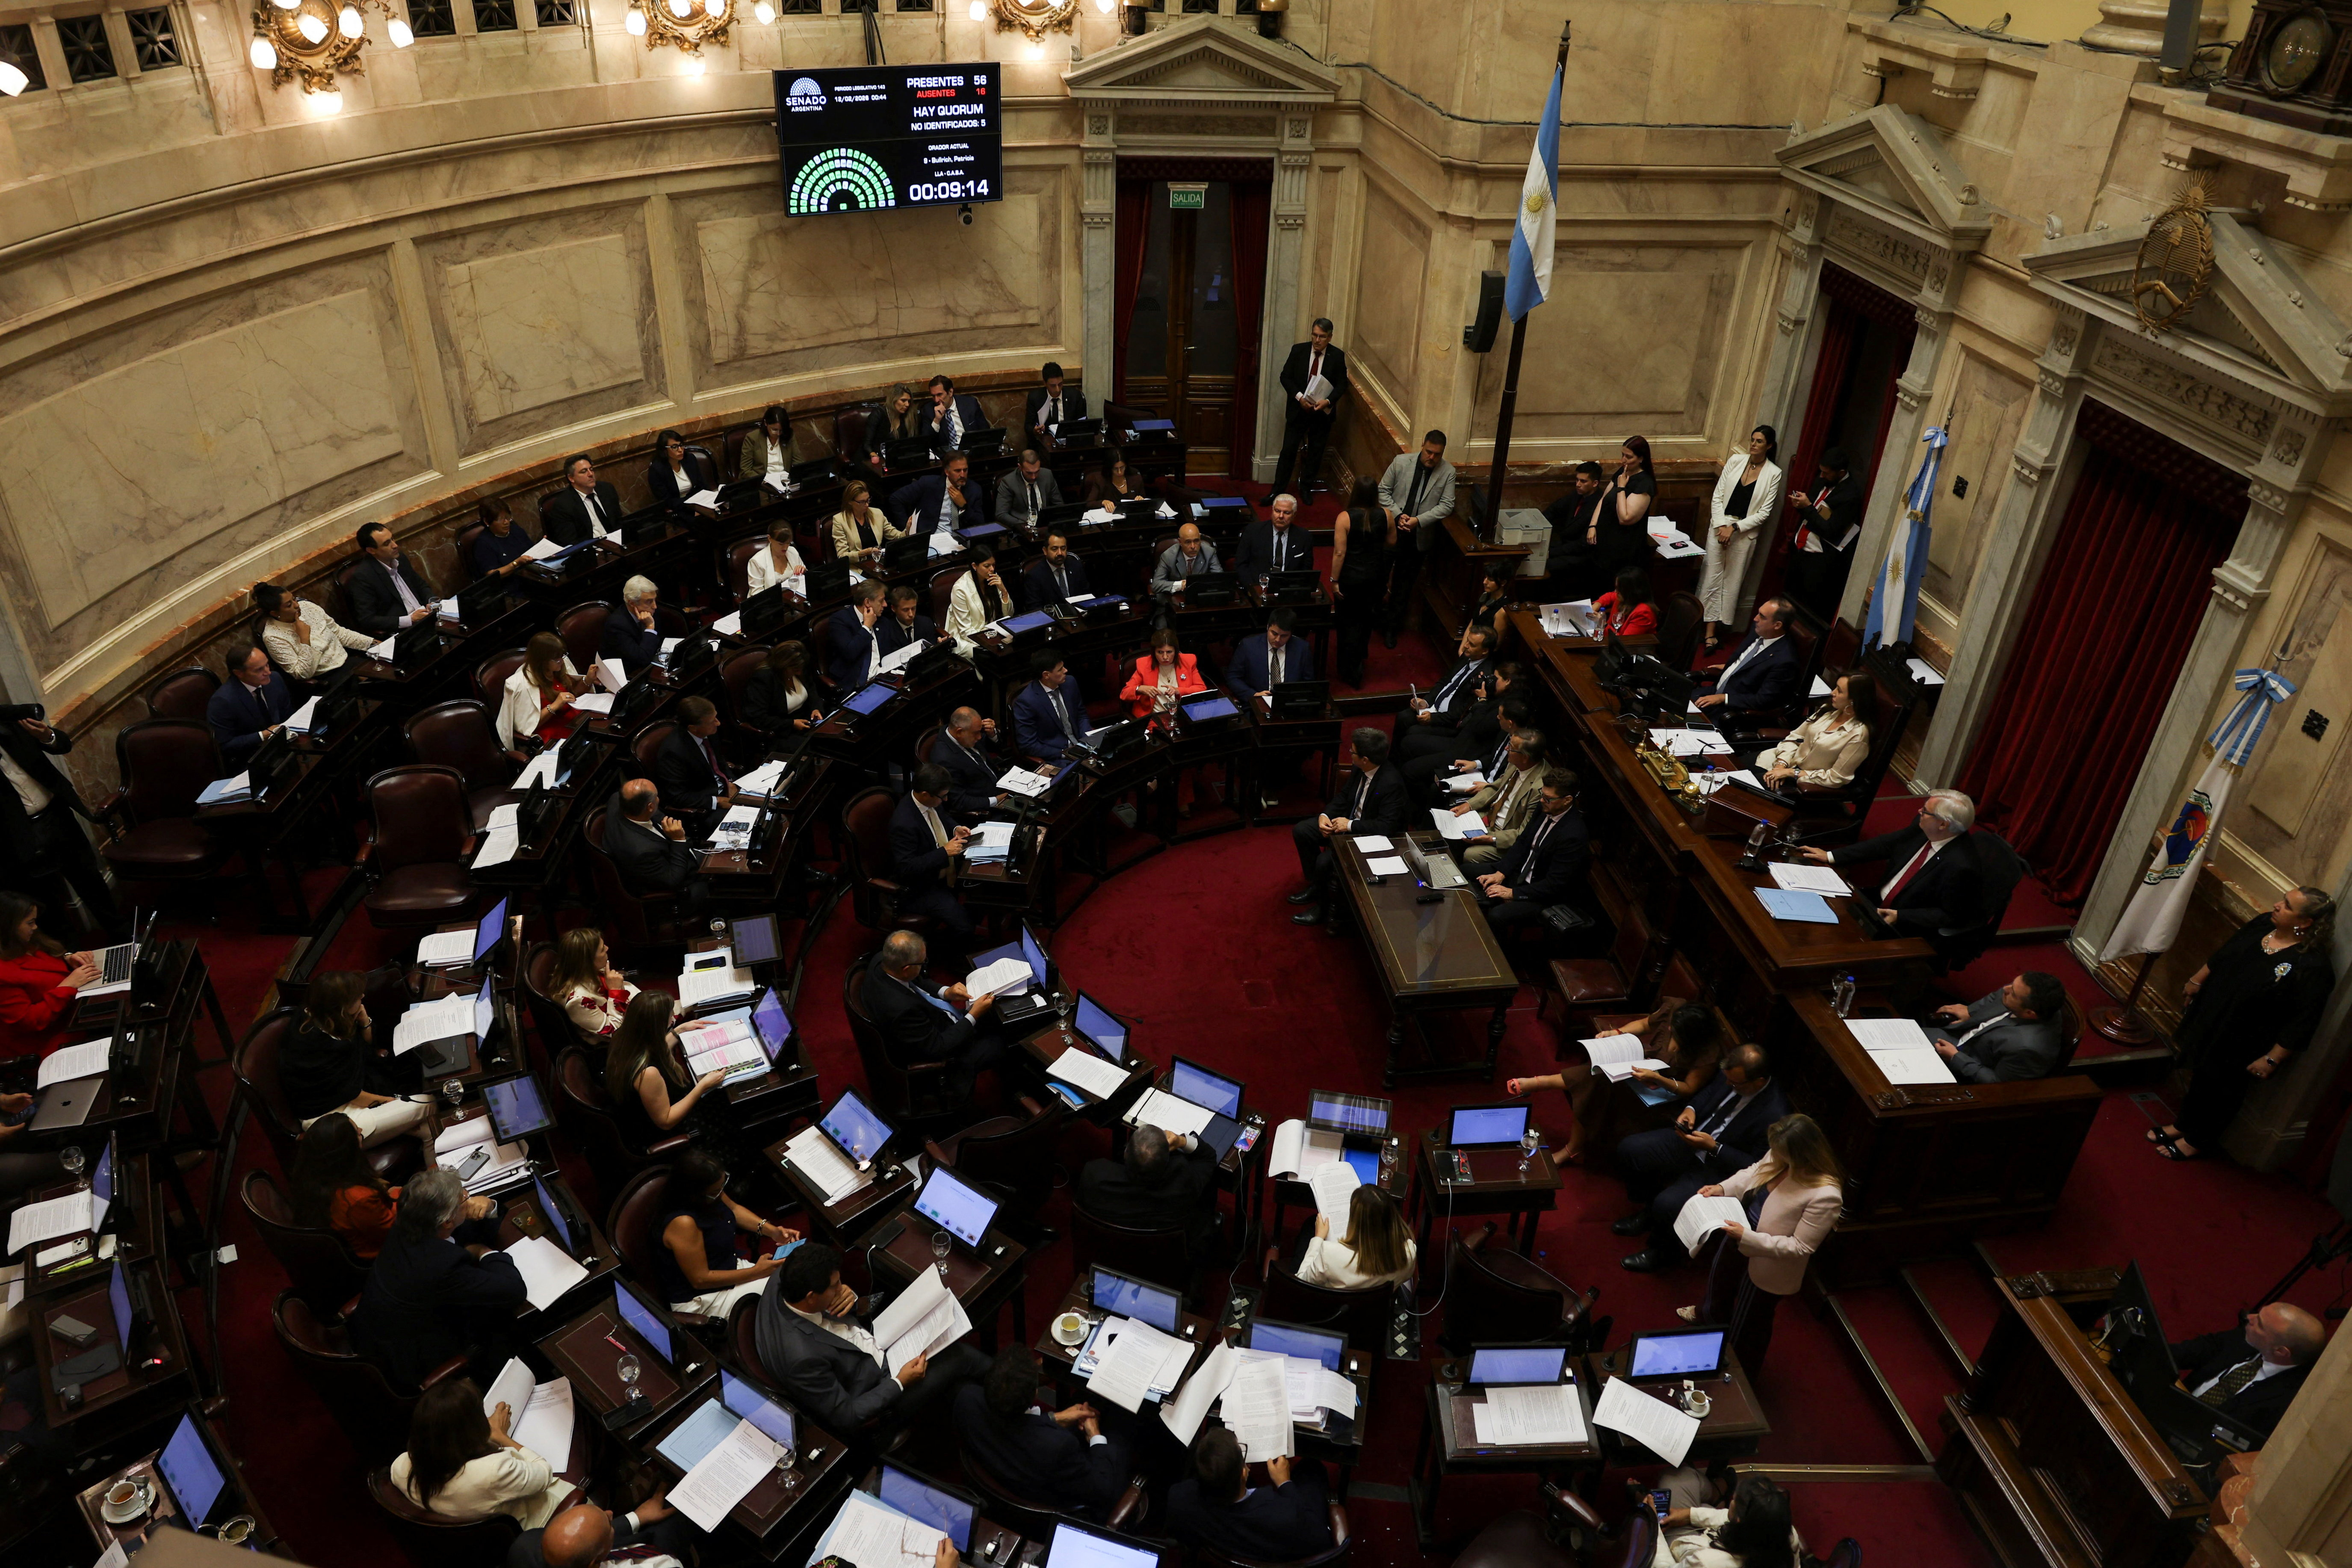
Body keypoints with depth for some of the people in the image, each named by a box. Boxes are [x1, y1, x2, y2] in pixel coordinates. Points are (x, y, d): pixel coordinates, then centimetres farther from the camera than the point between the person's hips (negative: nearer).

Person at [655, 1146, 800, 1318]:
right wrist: (756, 1272, -22)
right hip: (698, 1299, -8)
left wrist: (772, 1230, -2)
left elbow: (733, 1209, 12)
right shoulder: (683, 1223, -33)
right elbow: (700, 1280, -25)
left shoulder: (713, 1192, -10)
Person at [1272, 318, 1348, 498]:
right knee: (1289, 450, -1)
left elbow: (1342, 385, -2)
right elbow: (1286, 377, -2)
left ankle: (1306, 489, 26)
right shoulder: (1298, 350, -5)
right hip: (1298, 409, 0)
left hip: (1323, 411, 1)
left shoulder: (1337, 356, -6)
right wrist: (1299, 397, -17)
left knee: (1316, 452, 10)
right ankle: (1278, 490, 8)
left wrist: (1328, 402, -20)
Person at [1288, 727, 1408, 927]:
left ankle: (1324, 907, 3)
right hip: (1348, 821, 9)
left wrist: (1351, 825, -27)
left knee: (1325, 860, -25)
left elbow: (1388, 826, -32)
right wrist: (1325, 815, -8)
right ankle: (1315, 884, 19)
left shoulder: (1391, 783, -31)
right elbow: (1344, 796, 9)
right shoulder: (1360, 770, -7)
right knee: (1301, 831, 2)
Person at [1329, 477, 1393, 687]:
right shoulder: (1386, 515, -10)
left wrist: (1334, 581, -11)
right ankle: (1360, 658, 46)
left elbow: (1339, 553, -19)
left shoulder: (1345, 518, -20)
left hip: (1350, 577, -4)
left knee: (1349, 622, 11)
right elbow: (1391, 543, 5)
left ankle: (1351, 672, 18)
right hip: (1375, 576, 4)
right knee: (1366, 619, 24)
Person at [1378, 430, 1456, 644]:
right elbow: (1383, 490, -2)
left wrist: (1419, 520, -20)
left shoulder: (1448, 472, -6)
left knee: (1403, 585, 12)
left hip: (1419, 538, 0)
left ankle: (1392, 627, 26)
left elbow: (1447, 506, -9)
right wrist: (1398, 515, -16)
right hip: (1391, 530, 0)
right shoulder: (1401, 462, -7)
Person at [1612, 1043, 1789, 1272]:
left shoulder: (1774, 1115, -30)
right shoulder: (1731, 1075, -11)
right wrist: (1690, 1109, -7)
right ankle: (1647, 1211, 22)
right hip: (1691, 1141, 7)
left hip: (1718, 1168, -7)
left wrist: (1714, 1148, -25)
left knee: (1667, 1204, -25)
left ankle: (1661, 1251, 9)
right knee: (1629, 1149, -4)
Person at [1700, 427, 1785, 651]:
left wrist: (1734, 528, -14)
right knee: (1711, 578, 1)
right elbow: (1718, 496, 1)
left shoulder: (1774, 474, -5)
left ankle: (1713, 632, 13)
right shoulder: (1736, 461, 1)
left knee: (1731, 582, 5)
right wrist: (1721, 525, -11)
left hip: (1746, 533, -2)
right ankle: (1709, 630, 10)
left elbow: (1764, 512, -7)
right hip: (1720, 526, 2)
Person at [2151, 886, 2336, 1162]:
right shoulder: (2263, 924, -9)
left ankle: (2199, 1140, 38)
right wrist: (2197, 981, 17)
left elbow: (2302, 1023, -24)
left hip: (2241, 1046, -6)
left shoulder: (2313, 968, -30)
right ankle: (2184, 1124, 46)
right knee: (2199, 1074, 24)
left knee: (2218, 1092, 15)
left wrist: (2273, 1059, -20)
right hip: (2210, 1016, 6)